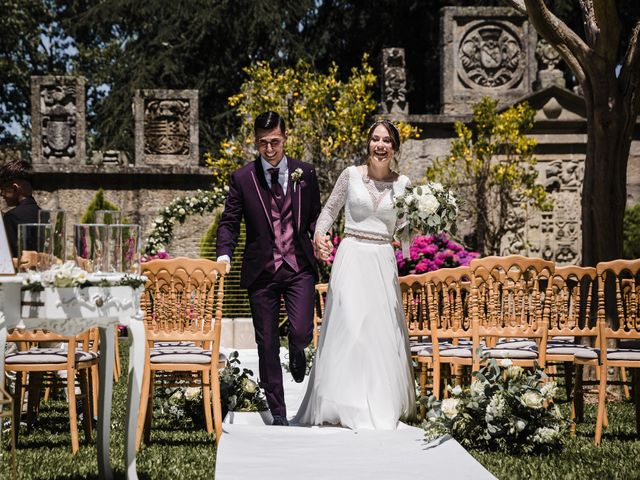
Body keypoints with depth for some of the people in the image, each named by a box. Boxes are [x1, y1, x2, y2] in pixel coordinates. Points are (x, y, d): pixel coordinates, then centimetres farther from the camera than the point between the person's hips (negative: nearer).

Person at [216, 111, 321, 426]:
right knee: (267, 344, 4)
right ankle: (277, 411, 17)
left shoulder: (305, 173, 6)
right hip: (261, 270, 0)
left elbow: (314, 215, 14)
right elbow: (229, 221, 4)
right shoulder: (242, 179, 2)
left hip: (299, 267, 0)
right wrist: (224, 254, -12)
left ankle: (297, 352, 25)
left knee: (301, 332, -15)